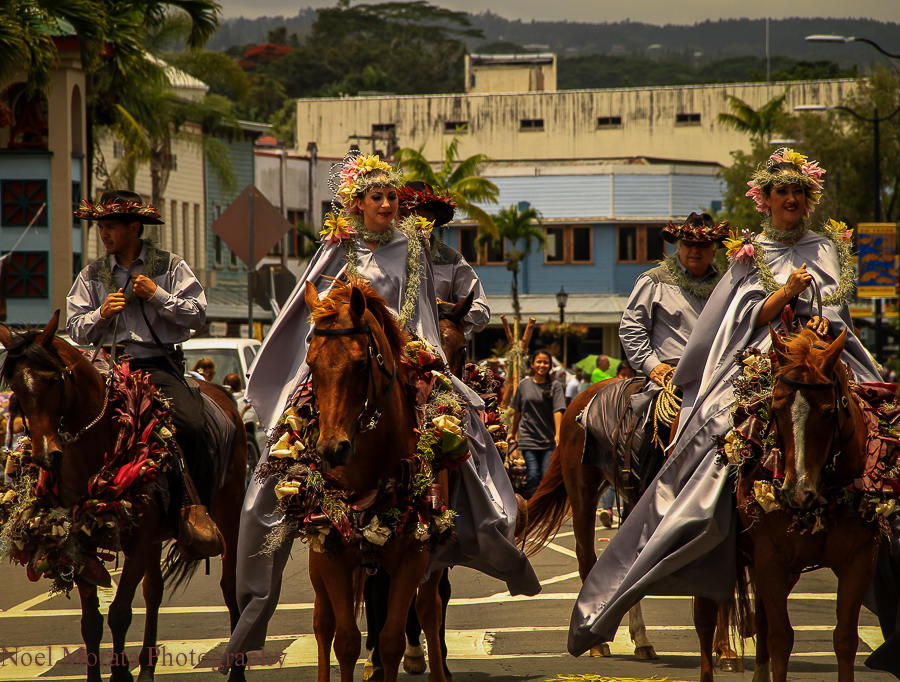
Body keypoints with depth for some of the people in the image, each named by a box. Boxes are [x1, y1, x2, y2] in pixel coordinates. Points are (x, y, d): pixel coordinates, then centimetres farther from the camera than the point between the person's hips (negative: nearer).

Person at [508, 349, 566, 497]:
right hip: (528, 438, 1)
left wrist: (558, 434, -21)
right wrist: (513, 432, 23)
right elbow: (518, 411, 17)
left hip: (549, 440, -1)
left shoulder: (554, 386, 2)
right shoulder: (524, 384, 7)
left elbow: (557, 411, -9)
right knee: (533, 475, -7)